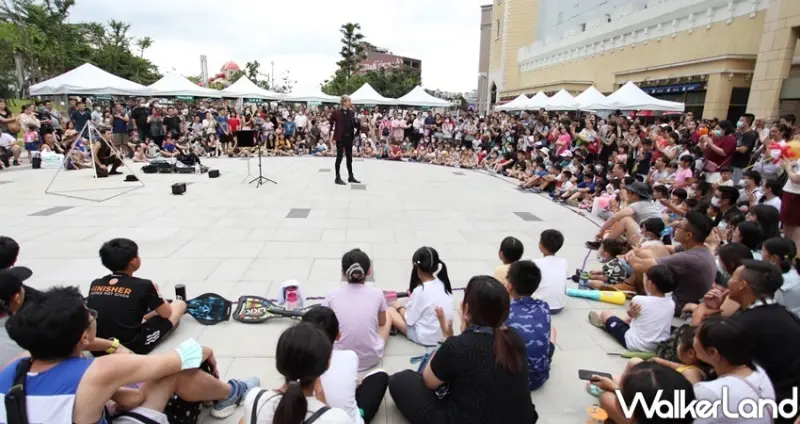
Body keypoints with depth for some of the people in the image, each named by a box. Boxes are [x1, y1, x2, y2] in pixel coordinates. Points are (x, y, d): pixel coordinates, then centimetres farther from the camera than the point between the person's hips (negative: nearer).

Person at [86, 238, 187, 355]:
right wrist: (156, 292, 22)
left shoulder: (95, 284, 3)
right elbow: (166, 313, 3)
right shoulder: (143, 285, -11)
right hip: (132, 348, -6)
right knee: (180, 304, 11)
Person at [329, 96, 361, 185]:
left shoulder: (351, 112, 7)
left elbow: (355, 124, 6)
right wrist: (332, 137, -8)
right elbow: (332, 125, -5)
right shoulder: (336, 112, -8)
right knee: (339, 157, 0)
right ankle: (338, 178, 7)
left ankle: (351, 176, 21)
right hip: (340, 138, -5)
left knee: (349, 157, 11)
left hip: (349, 138, 5)